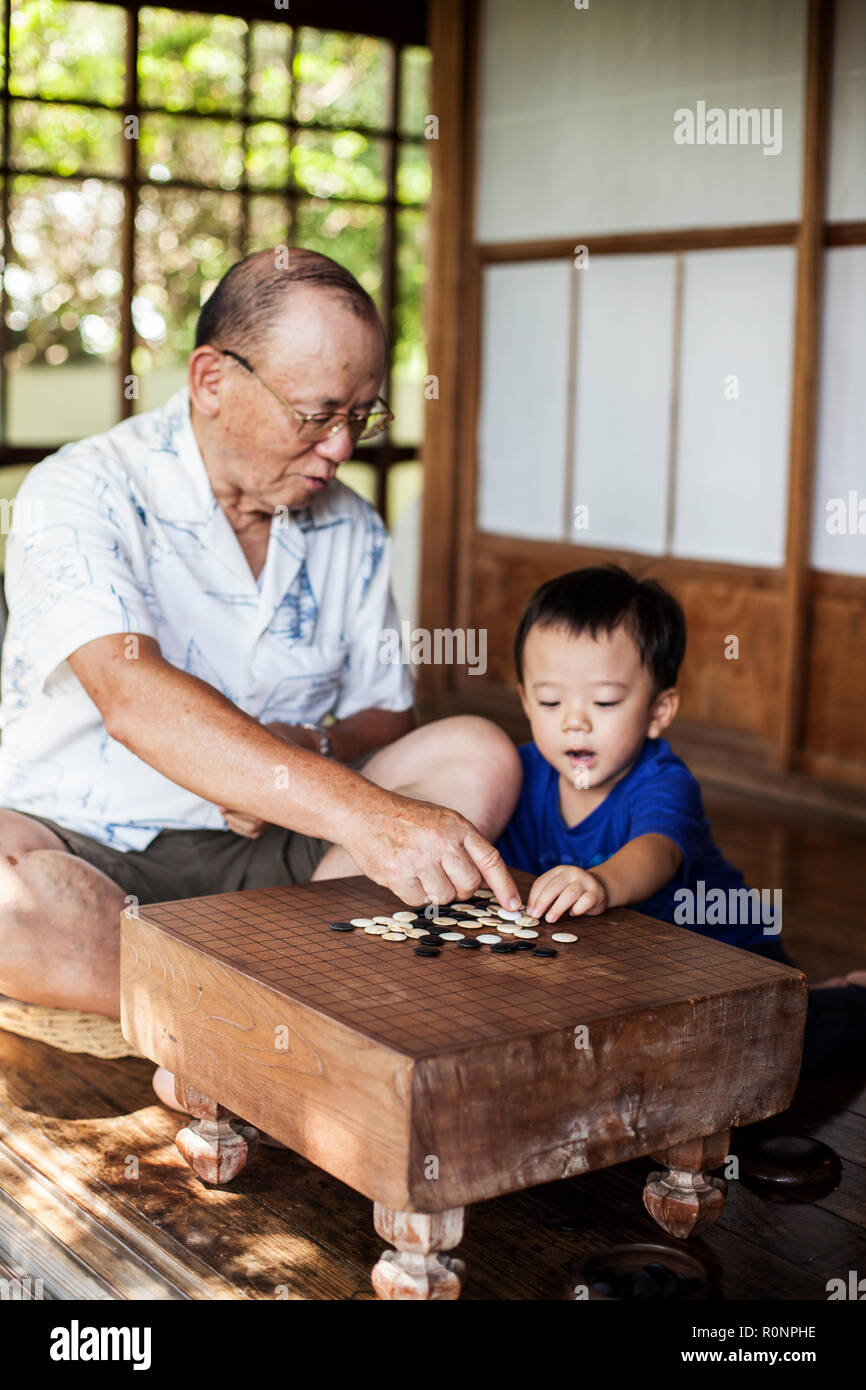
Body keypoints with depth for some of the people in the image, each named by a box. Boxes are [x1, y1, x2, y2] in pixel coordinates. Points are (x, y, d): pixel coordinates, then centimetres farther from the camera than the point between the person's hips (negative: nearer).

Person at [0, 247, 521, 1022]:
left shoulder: (352, 531, 8)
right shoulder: (80, 495, -12)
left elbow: (387, 714, 16)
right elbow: (132, 697, -29)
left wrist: (315, 749, -11)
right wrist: (359, 814, -41)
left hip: (268, 848, 5)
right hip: (85, 852, -4)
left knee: (480, 757, -15)